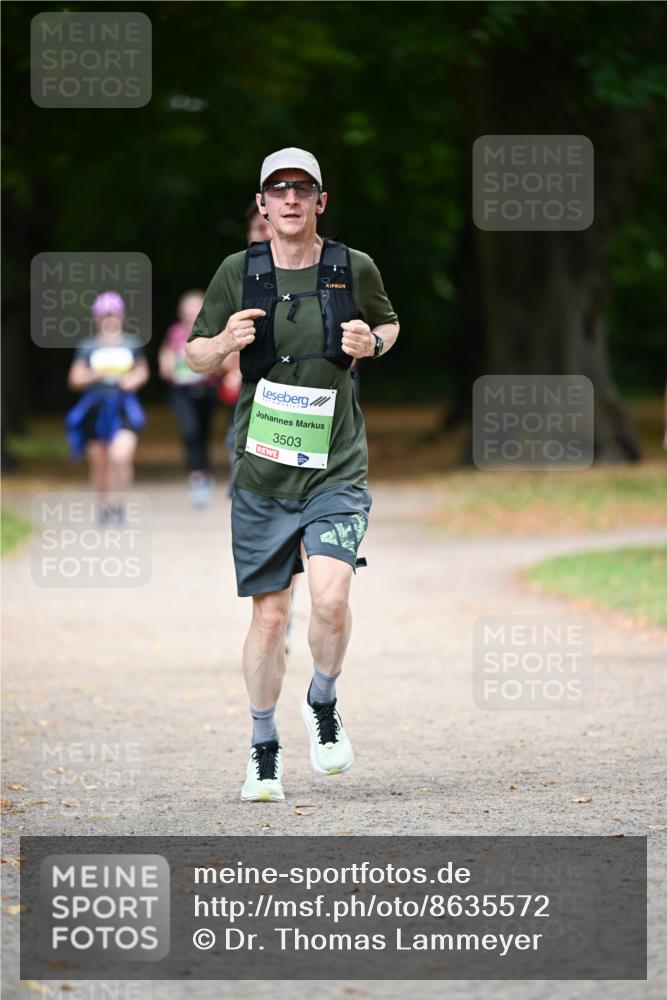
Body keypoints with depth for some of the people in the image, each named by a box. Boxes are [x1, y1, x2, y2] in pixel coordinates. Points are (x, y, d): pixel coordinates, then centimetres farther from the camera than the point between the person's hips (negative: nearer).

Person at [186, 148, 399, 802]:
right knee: (270, 613, 4)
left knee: (331, 595, -20)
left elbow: (388, 324, 21)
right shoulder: (238, 273, 2)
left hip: (336, 466, -1)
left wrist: (373, 342, -2)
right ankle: (264, 752, 19)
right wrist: (226, 341, -12)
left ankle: (323, 705, 8)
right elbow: (196, 357, 10)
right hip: (262, 470, 1)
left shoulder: (353, 270, 2)